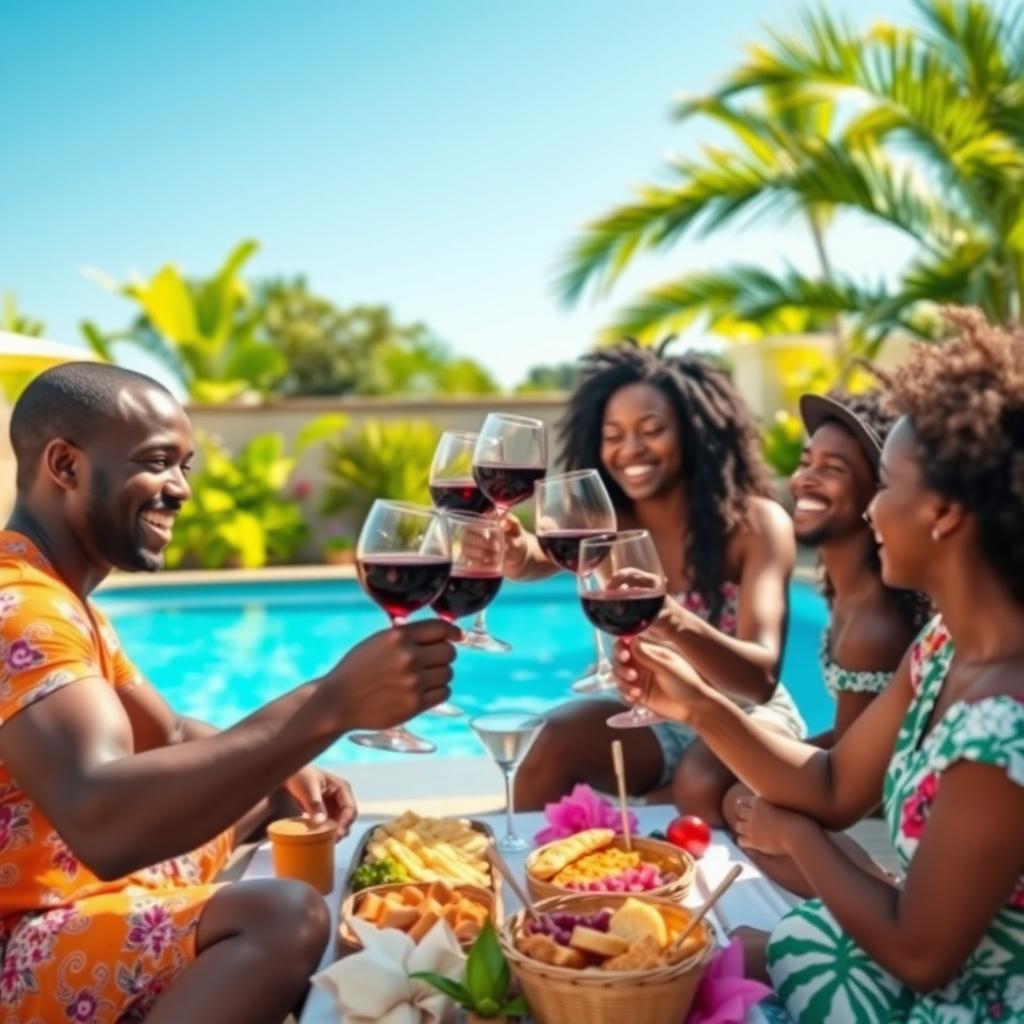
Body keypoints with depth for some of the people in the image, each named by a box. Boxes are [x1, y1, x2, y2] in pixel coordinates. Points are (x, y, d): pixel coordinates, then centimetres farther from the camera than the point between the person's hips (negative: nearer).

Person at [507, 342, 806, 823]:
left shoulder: (757, 522, -21)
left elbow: (762, 677, -31)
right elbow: (536, 558, -32)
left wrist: (676, 623, -51)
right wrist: (517, 554, -57)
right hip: (651, 715, 3)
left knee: (701, 789, -33)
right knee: (552, 746, -22)